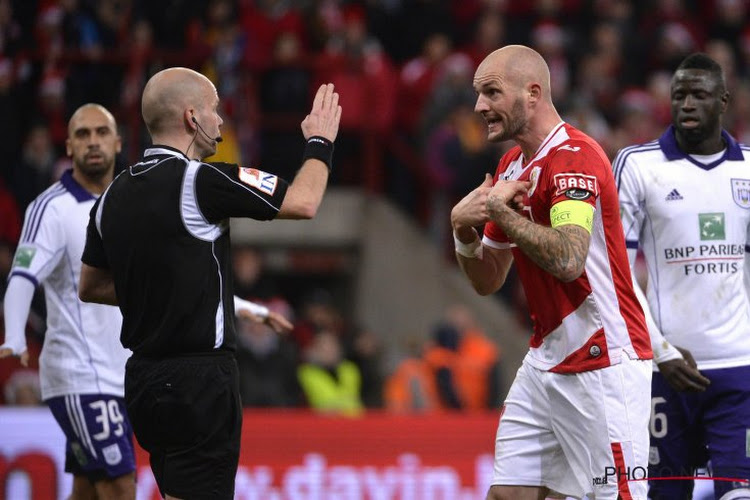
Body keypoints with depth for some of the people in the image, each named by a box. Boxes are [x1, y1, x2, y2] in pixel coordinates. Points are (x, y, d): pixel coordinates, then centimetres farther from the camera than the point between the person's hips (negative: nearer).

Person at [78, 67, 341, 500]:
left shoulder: (115, 194, 8)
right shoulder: (201, 181, -15)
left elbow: (90, 287, 19)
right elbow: (303, 203, -9)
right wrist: (321, 143, 8)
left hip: (143, 378, 8)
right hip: (198, 379, -8)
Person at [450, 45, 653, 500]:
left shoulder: (575, 156, -15)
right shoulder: (512, 165, 13)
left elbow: (567, 259, -31)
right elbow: (487, 280, 16)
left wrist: (499, 209, -20)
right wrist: (464, 231, -3)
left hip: (603, 364, -9)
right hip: (545, 360, 9)